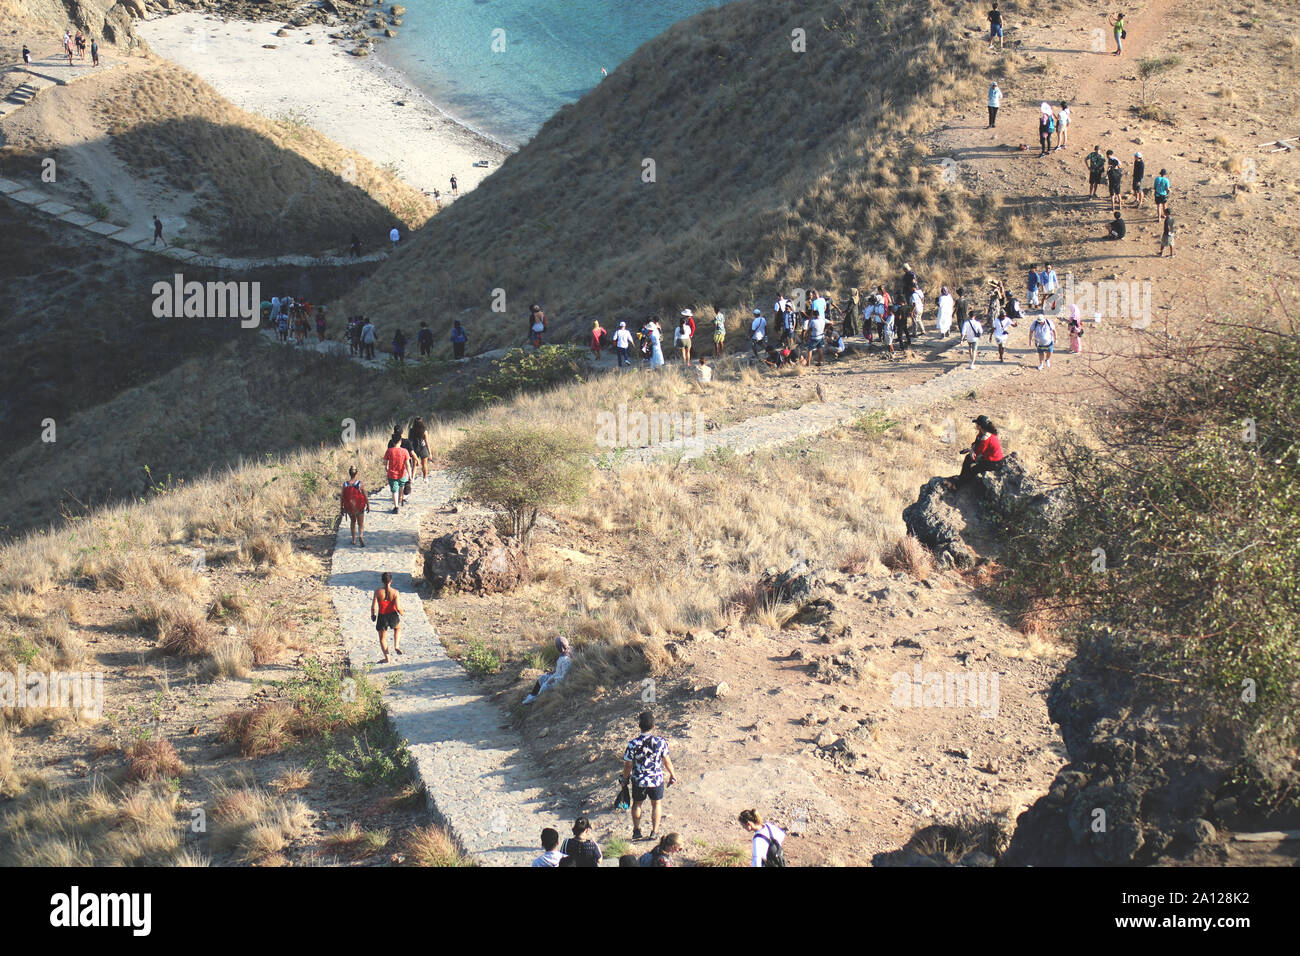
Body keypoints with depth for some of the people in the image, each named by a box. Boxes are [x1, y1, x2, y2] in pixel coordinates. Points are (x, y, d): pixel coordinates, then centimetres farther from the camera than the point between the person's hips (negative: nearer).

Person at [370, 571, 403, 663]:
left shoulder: (378, 592, -15)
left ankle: (386, 658, 23)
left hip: (382, 617, 0)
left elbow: (373, 607, -13)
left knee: (382, 637, 21)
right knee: (398, 628, 36)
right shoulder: (395, 592, -16)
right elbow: (398, 608, -19)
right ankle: (396, 645, 18)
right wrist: (401, 613, 4)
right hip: (393, 616, 1)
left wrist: (373, 615, 7)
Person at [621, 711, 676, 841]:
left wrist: (625, 778, 8)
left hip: (638, 780, 0)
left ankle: (637, 831, 31)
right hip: (656, 780, 0)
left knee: (637, 804, 22)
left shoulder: (633, 744, -21)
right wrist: (672, 775, 11)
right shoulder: (660, 742, -19)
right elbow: (666, 761, -6)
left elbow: (628, 765, -11)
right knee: (656, 804, 21)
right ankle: (654, 832, 27)